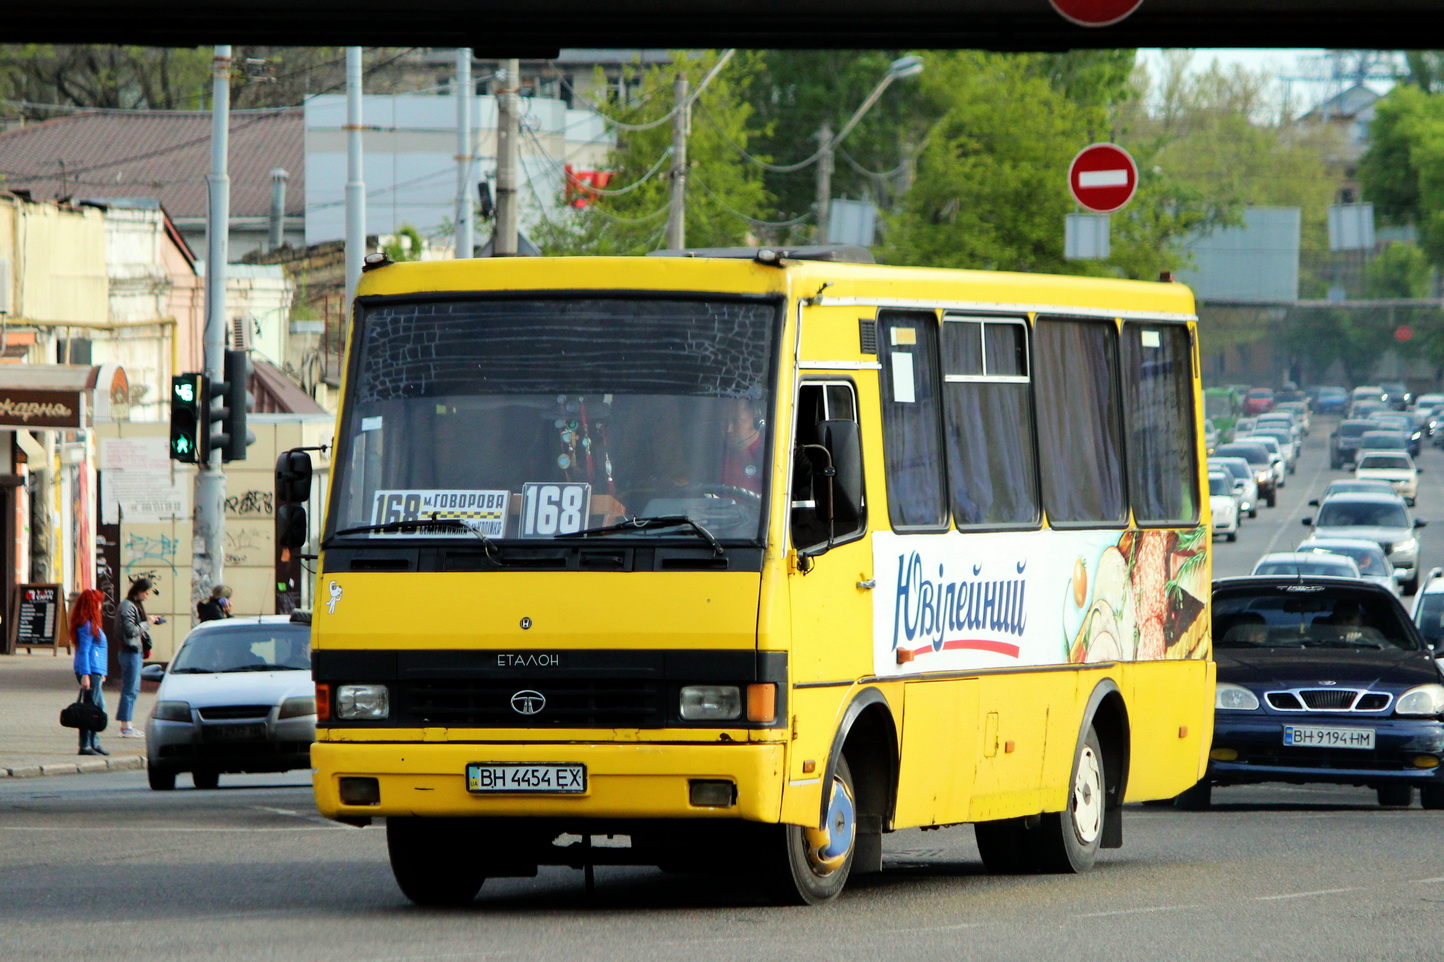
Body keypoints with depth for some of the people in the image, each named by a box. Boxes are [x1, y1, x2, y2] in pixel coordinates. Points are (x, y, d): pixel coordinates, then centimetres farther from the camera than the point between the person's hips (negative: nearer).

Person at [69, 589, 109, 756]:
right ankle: (85, 745, -5)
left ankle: (94, 743, 19)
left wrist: (101, 673, 23)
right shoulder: (87, 625, -13)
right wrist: (85, 675, -21)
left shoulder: (91, 624, 16)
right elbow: (84, 651, -17)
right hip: (90, 670, -10)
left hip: (95, 671, 10)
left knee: (99, 707, 14)